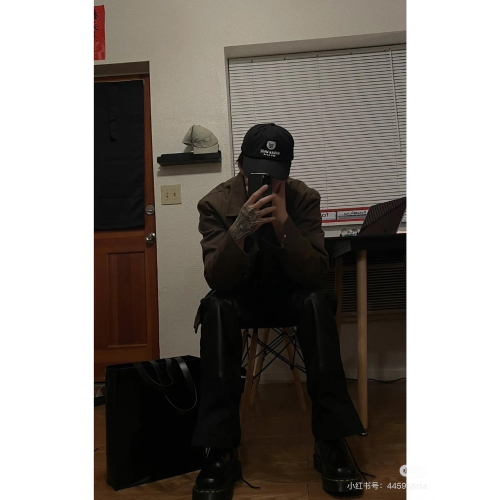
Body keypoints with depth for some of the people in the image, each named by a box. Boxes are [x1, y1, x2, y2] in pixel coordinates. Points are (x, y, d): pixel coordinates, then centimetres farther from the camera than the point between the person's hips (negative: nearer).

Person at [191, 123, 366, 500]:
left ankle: (331, 443, -22)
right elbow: (217, 279, -22)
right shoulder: (216, 203, -13)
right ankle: (221, 451, -26)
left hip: (291, 295, 1)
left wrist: (283, 223, -34)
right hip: (241, 296, 0)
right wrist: (238, 231, -39)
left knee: (318, 301, -32)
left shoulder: (305, 199, -11)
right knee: (216, 307, -33)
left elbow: (315, 274, -20)